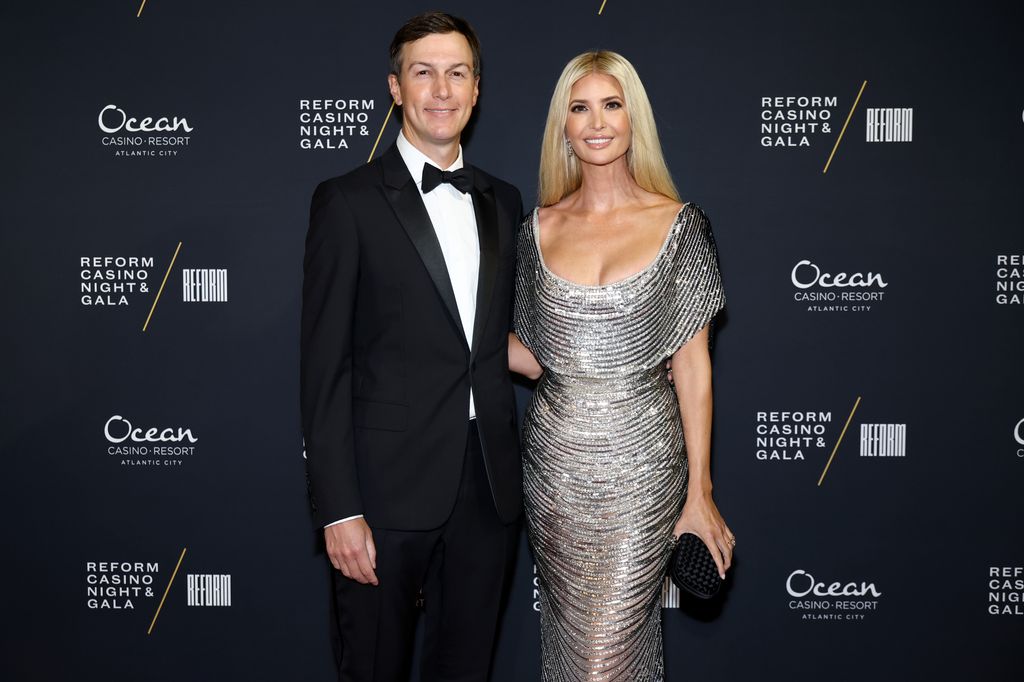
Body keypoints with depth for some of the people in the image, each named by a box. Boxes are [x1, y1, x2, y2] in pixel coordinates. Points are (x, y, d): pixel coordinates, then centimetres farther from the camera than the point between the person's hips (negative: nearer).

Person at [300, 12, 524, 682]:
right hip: (388, 489, -4)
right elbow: (325, 366, -9)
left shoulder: (502, 201, 11)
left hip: (489, 486, 5)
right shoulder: (348, 201, -5)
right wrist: (339, 510, -13)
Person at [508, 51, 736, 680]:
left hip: (641, 461, -3)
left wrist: (699, 493, -4)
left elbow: (692, 362, -3)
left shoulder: (677, 224, -3)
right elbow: (537, 357, 11)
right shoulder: (539, 228, 4)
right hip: (556, 457, 3)